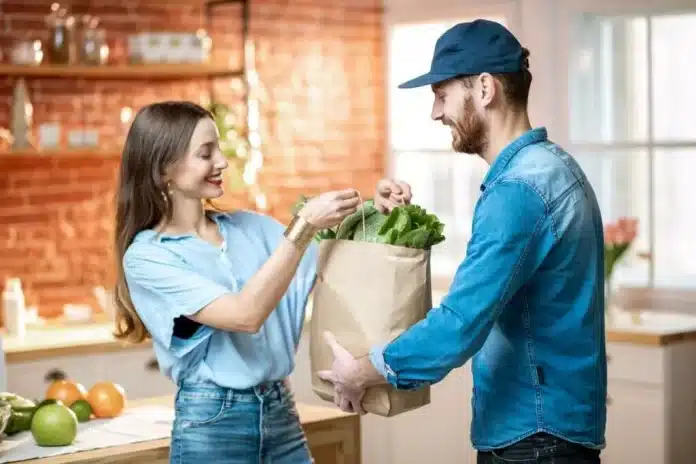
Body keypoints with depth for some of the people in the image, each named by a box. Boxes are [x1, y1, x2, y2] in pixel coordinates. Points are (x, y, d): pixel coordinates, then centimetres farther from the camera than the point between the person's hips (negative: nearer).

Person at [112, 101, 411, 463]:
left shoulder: (251, 228, 8)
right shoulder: (146, 256, -9)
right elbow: (246, 315, -19)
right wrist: (304, 225, -22)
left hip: (281, 414, 5)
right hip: (212, 425, -5)